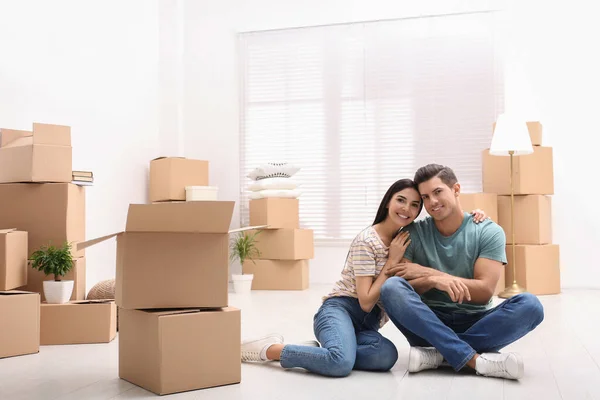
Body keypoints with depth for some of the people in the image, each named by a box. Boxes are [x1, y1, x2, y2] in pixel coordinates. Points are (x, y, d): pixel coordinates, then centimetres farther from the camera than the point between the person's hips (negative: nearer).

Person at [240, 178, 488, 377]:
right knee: (341, 362, -38)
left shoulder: (409, 237, 10)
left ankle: (321, 351, -8)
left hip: (366, 324, 6)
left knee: (387, 356, -31)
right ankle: (269, 349, -14)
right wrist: (392, 261, -14)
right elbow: (366, 301, -15)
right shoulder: (366, 240, -11)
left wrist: (471, 215, 0)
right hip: (340, 309, -6)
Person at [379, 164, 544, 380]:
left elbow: (485, 291, -13)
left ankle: (439, 353, -26)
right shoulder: (413, 233, -1)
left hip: (474, 322, 0)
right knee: (391, 287, -29)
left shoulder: (489, 232, -3)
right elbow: (399, 288, -8)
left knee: (529, 304, -27)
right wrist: (434, 280, -29)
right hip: (428, 323, 1)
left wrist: (426, 273, -15)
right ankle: (476, 360, -34)